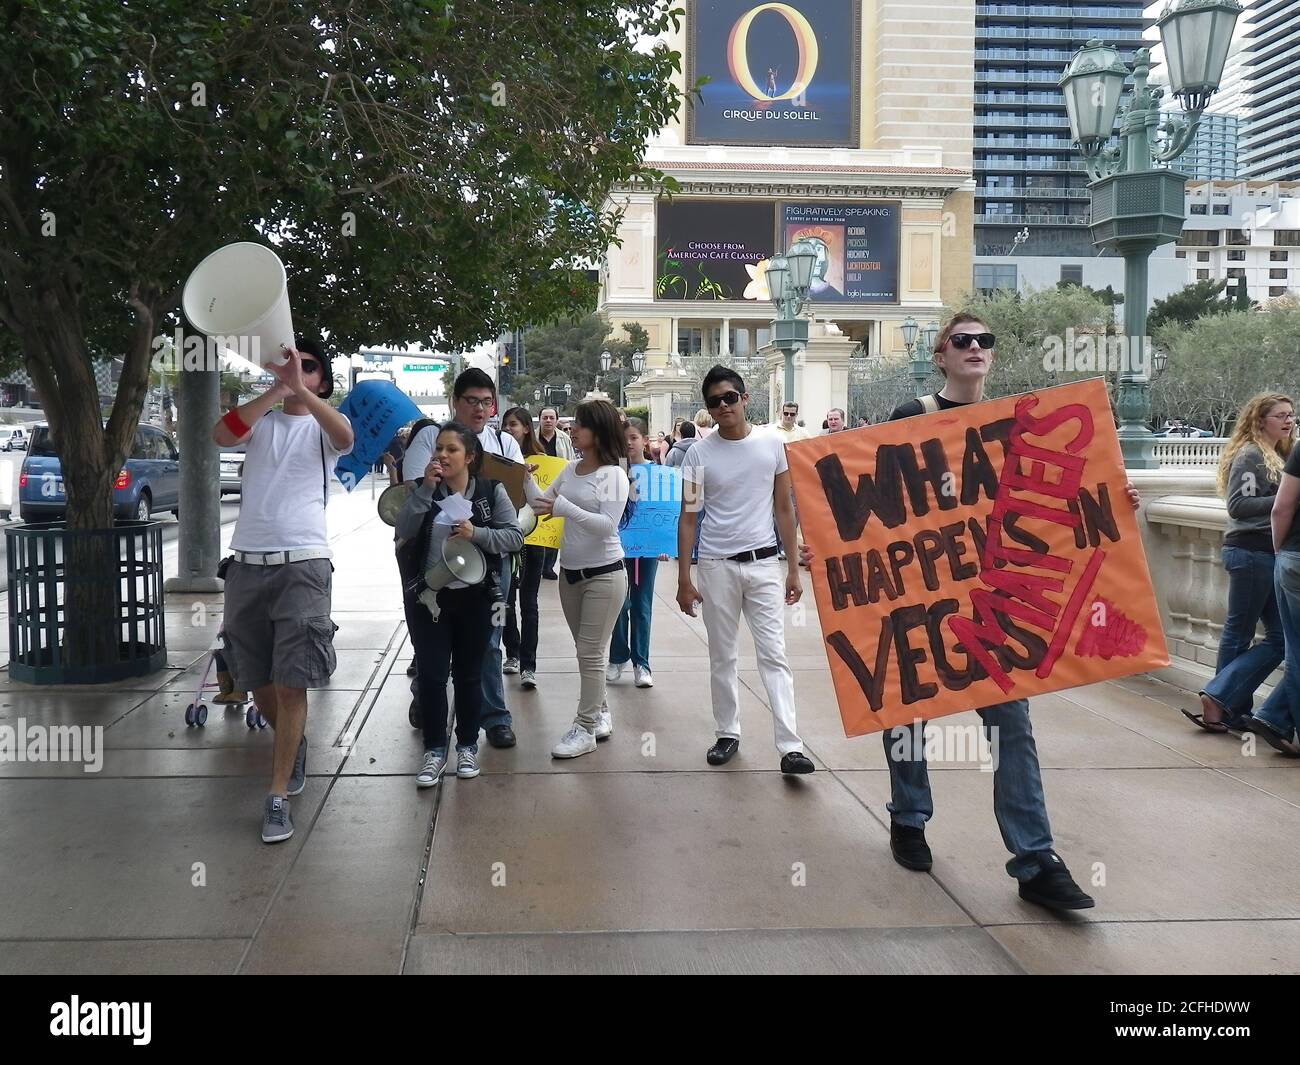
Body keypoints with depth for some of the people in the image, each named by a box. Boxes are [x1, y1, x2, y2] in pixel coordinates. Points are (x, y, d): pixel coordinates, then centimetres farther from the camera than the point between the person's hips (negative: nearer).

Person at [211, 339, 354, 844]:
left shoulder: (324, 427, 6)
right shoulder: (259, 422, 11)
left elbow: (345, 436, -20)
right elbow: (221, 435, -12)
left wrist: (299, 388, -34)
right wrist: (276, 389, -23)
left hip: (303, 565, -3)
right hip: (247, 565, 3)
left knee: (291, 686, -9)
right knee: (258, 682, 13)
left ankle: (278, 798, -2)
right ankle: (294, 743, 41)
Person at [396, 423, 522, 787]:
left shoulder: (491, 491, -2)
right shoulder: (426, 491, 3)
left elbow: (515, 536, -6)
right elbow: (403, 532, -10)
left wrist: (477, 533, -21)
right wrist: (426, 488, -17)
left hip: (475, 597, -1)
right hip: (429, 597, 1)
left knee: (469, 675, 11)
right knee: (431, 675, 0)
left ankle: (467, 746, 26)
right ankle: (434, 749, 13)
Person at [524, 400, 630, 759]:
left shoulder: (613, 474, -14)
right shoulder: (571, 470, 7)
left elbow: (607, 525, -22)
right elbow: (542, 504, 11)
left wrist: (563, 507, -27)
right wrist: (525, 478, -4)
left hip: (603, 574, -7)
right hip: (570, 572, 7)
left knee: (591, 652, -3)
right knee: (587, 651, 16)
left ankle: (585, 729, 3)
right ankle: (599, 713, 30)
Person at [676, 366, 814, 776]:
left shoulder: (772, 445, 1)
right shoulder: (699, 454, -2)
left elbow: (784, 508, 6)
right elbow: (687, 519, 1)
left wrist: (793, 568, 4)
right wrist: (684, 579, -4)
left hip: (763, 562, 0)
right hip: (717, 566, 0)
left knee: (774, 655, -4)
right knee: (722, 657, 10)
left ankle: (790, 747, -7)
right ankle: (727, 734, 23)